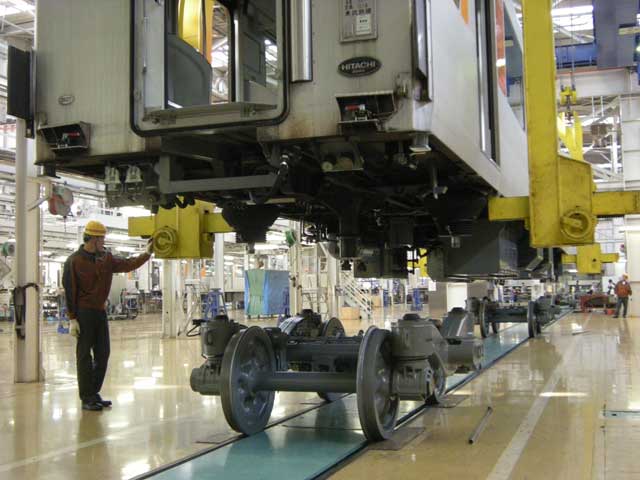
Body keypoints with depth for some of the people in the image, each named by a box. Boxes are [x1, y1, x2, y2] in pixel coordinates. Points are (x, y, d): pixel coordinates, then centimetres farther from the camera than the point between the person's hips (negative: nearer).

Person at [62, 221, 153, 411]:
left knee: (102, 354, 10)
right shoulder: (74, 261, -7)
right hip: (83, 313, -7)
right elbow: (69, 291, -9)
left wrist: (147, 253, -6)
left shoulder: (106, 258, 10)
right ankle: (86, 398, 4)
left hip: (100, 312, 7)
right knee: (84, 356, -2)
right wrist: (72, 319, -13)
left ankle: (94, 393, 21)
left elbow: (127, 265, 6)